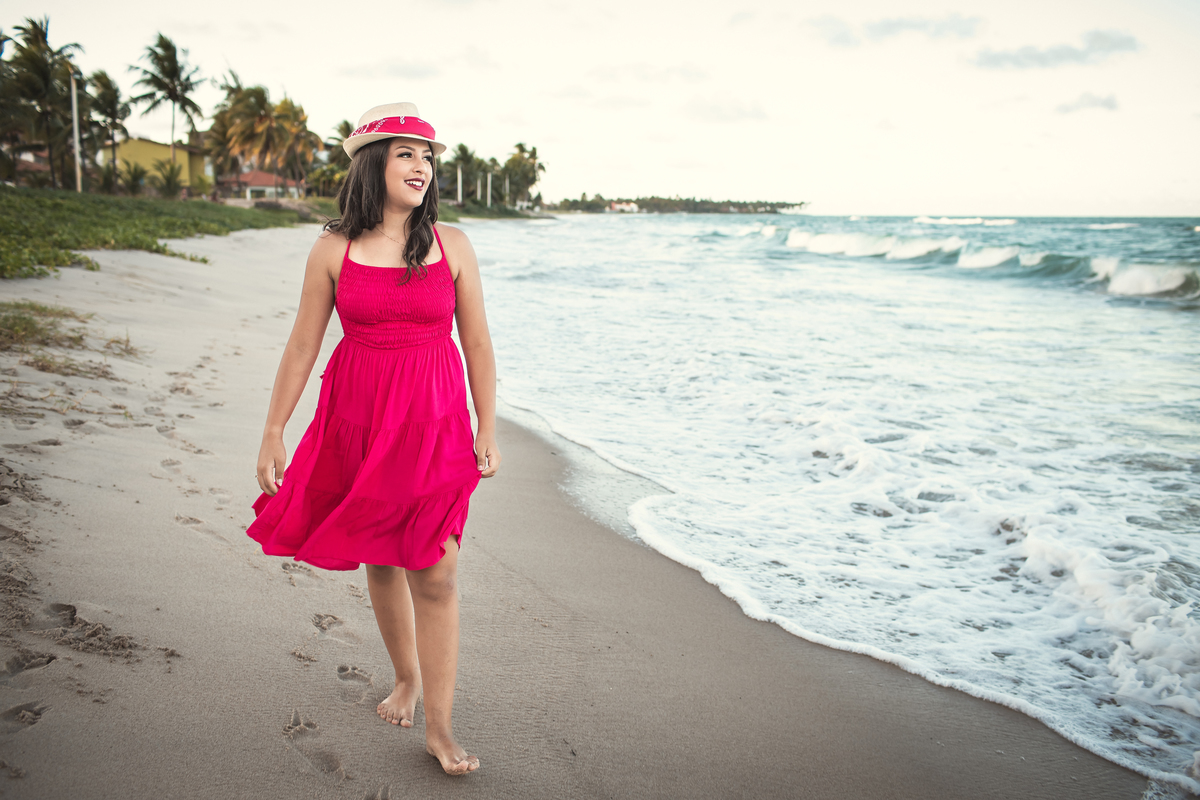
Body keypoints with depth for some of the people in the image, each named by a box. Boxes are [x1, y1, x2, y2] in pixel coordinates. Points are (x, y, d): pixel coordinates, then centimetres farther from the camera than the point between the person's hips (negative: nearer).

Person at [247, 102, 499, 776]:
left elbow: (478, 345, 3)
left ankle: (440, 729, 8)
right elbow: (303, 346, 3)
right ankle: (407, 677, 39)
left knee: (435, 574, -3)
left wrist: (487, 431, 1)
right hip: (359, 417, 1)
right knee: (380, 562, 14)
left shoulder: (451, 245, -1)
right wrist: (274, 432, 3)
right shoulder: (334, 249, -1)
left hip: (434, 422, -1)